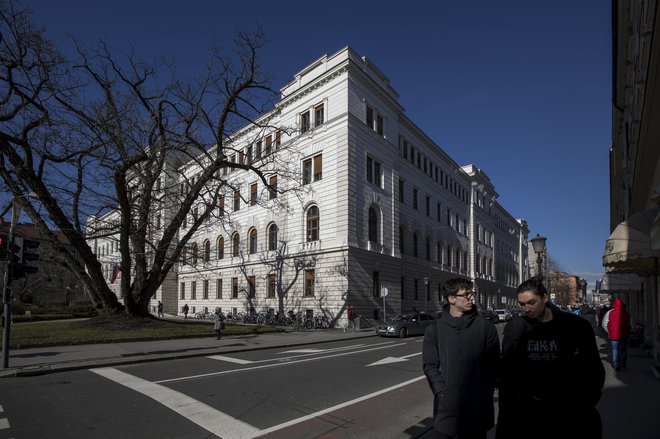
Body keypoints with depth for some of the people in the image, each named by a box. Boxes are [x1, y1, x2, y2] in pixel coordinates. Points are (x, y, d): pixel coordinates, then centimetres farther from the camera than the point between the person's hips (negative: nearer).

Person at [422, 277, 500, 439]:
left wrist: (485, 395, -9)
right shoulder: (435, 329, 0)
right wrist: (442, 392, -12)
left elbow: (492, 365, -1)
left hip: (478, 406, 0)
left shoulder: (486, 327, -1)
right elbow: (430, 365, -1)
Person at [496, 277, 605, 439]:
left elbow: (594, 370, 1)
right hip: (528, 410, 1)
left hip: (570, 412, 0)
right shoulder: (515, 328, -5)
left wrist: (581, 405, -7)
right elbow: (508, 374, 0)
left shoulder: (575, 326, -7)